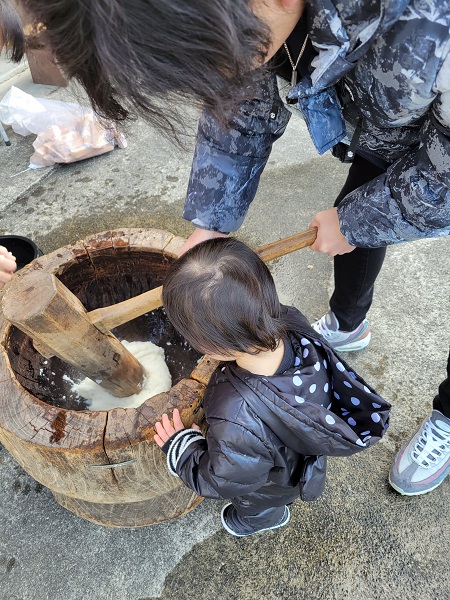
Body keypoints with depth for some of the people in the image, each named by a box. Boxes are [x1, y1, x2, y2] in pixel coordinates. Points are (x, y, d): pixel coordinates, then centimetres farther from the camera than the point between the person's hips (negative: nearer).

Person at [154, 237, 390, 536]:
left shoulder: (236, 425, -52)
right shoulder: (291, 323, -36)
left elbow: (222, 481, -29)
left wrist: (179, 445, -13)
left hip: (270, 487, -5)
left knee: (256, 509, 36)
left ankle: (257, 522, 71)